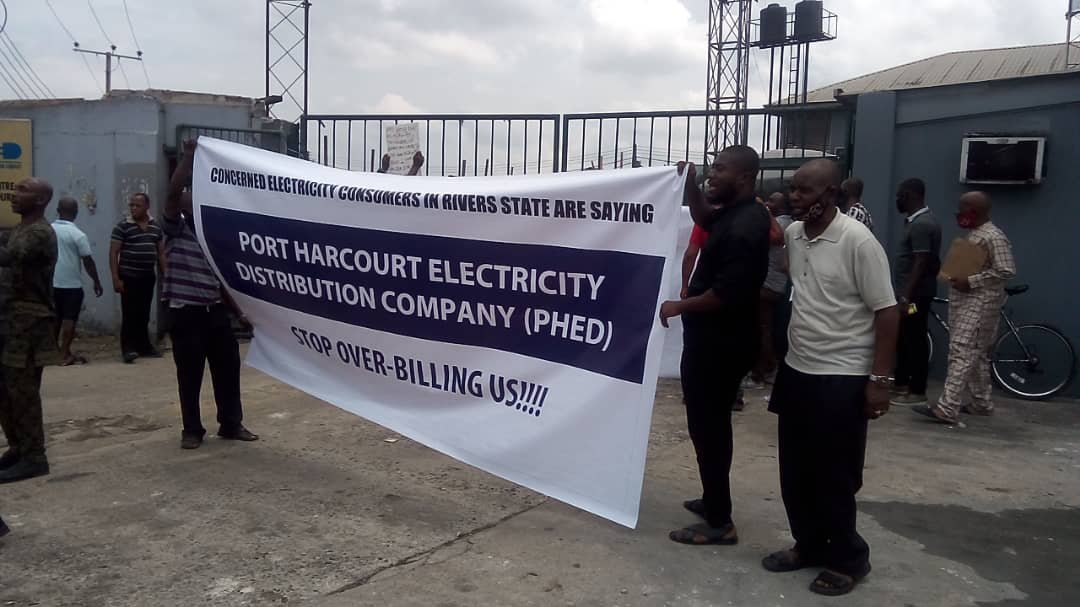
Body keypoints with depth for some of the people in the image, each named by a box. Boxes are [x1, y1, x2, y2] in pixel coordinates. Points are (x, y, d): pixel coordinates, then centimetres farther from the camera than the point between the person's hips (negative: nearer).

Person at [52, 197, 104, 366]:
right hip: (71, 284, -5)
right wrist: (96, 281, 0)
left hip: (51, 283, 5)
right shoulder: (78, 235, -11)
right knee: (69, 319, 0)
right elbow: (88, 261, -10)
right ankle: (65, 354, -1)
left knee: (54, 319, 15)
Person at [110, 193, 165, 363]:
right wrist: (116, 278, -13)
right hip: (129, 277, -5)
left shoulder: (156, 227, 9)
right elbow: (113, 253, -6)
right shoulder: (122, 226, -5)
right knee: (130, 314, -6)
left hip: (148, 277, 5)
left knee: (144, 314, 11)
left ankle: (144, 346, 20)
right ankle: (128, 348, -3)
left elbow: (161, 253, 15)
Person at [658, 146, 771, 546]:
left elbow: (726, 293, -28)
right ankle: (714, 500, 35)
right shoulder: (737, 213, 9)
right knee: (712, 423, 21)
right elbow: (705, 219, 29)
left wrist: (681, 306, -14)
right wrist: (690, 186, 13)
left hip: (718, 343, -11)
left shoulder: (743, 228, -23)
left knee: (707, 426, -3)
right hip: (717, 338, 11)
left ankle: (719, 522, 6)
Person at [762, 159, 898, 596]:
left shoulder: (857, 241, -16)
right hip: (796, 371, 7)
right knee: (795, 473, 14)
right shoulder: (793, 235, 3)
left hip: (842, 379, -7)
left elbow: (886, 311, -15)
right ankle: (810, 545, 31)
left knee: (834, 478, 3)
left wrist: (880, 379, -17)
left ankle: (847, 559, 21)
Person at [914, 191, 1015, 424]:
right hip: (964, 300, 10)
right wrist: (956, 275, 7)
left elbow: (1007, 271, -21)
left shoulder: (994, 237, -15)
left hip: (980, 302, -10)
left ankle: (947, 409, -19)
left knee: (961, 353, -15)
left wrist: (970, 281, -23)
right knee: (976, 354, 16)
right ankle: (981, 403, 27)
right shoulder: (974, 234, 15)